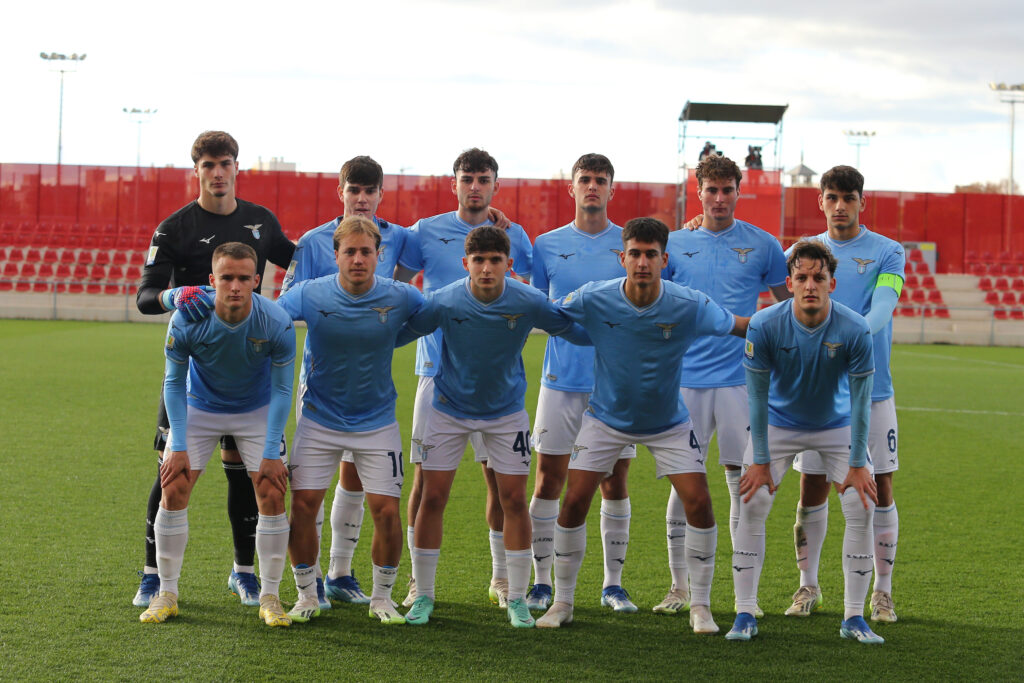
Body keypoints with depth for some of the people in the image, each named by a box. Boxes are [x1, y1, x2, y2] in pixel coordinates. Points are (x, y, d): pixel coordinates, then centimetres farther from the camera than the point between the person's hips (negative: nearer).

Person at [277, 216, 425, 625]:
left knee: (386, 510, -7)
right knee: (303, 505, -7)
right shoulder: (309, 295, -12)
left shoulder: (401, 298, -10)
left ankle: (382, 598, 15)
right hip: (319, 419, 0)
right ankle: (307, 597, 13)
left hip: (377, 420, 0)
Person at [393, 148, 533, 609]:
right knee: (426, 475, -2)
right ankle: (420, 579, 9)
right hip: (438, 368, -1)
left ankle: (502, 578, 14)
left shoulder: (512, 236, 8)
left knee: (500, 476, 1)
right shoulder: (426, 232, 5)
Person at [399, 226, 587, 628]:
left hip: (506, 410, 1)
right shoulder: (444, 302, -21)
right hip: (449, 409, 0)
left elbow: (577, 331, -6)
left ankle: (517, 600, 11)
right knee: (432, 498, -3)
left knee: (514, 500, -2)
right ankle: (423, 597, 11)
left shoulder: (528, 303, -19)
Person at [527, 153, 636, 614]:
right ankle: (541, 582, 10)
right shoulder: (547, 246, 6)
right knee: (549, 478, 0)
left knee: (614, 480, 4)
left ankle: (613, 583, 14)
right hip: (562, 380, 0)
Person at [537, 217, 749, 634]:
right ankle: (562, 602, 11)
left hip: (669, 424, 0)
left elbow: (741, 327, -9)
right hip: (606, 419, 0)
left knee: (699, 503, -11)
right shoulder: (593, 300, -20)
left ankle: (700, 606, 6)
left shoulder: (689, 306, -21)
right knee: (574, 502, -8)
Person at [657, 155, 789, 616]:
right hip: (686, 379, 1)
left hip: (740, 378, -1)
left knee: (743, 483, 0)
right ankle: (679, 587, 11)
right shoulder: (674, 245, 7)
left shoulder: (761, 245, 5)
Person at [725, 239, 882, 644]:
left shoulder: (854, 330, -25)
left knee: (862, 508, -10)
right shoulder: (764, 326, -25)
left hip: (837, 426, 0)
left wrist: (857, 463, -13)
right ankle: (745, 615, -2)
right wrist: (760, 460, -14)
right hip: (778, 424, 0)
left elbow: (860, 399, -15)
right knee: (751, 507, -12)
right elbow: (757, 395, -16)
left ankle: (854, 618, 2)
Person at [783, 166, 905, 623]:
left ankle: (881, 592, 12)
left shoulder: (888, 253, 0)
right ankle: (808, 586, 19)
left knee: (880, 489, 1)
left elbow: (882, 308, -14)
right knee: (812, 489, 4)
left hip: (871, 388, -2)